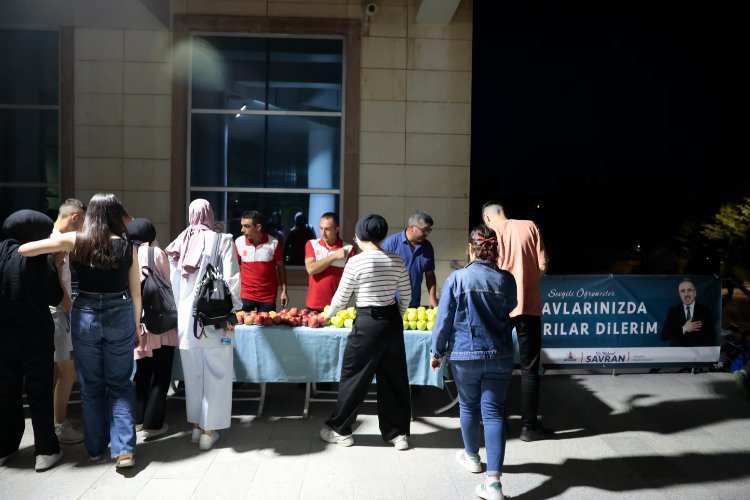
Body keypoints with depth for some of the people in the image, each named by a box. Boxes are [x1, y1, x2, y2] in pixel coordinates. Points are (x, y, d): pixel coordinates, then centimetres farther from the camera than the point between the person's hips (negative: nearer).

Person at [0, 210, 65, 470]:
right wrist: (58, 266, -2)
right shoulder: (40, 257, -14)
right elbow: (54, 298, -9)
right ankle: (46, 451, 10)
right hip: (36, 337, -4)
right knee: (40, 393, 6)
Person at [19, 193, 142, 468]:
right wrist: (137, 326, 12)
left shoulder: (75, 241, -4)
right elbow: (136, 292, 2)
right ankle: (123, 449, 2)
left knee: (90, 386, 14)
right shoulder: (127, 247, -3)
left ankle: (95, 448, 25)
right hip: (120, 316, 0)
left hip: (85, 315, 0)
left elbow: (23, 249, -6)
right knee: (120, 385, 9)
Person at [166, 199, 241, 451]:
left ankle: (196, 425, 26)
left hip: (186, 317, 4)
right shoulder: (221, 240, -7)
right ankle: (209, 430, 12)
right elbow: (231, 279, -11)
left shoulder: (180, 244, 4)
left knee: (193, 374, 15)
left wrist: (177, 312, 15)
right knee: (215, 374, 7)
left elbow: (173, 281, 6)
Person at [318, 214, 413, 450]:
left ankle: (340, 429, 20)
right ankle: (398, 432, 21)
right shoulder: (396, 260, 2)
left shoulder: (356, 262, -12)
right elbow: (406, 295, 8)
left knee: (353, 376, 8)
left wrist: (327, 314, 15)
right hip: (392, 320, 5)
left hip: (367, 322, -5)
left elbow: (341, 297, -4)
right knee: (393, 377, 13)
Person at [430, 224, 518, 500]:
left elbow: (444, 319, -6)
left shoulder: (457, 278, -10)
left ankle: (472, 456, 40)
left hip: (465, 355, -1)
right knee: (493, 412, 3)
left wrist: (437, 351, 5)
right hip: (499, 356, 1)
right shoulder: (507, 280, -3)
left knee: (469, 407, 19)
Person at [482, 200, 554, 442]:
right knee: (529, 368, 6)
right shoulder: (529, 226, 3)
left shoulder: (491, 231, 1)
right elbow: (542, 266, 0)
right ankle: (529, 425, 8)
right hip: (528, 304, 0)